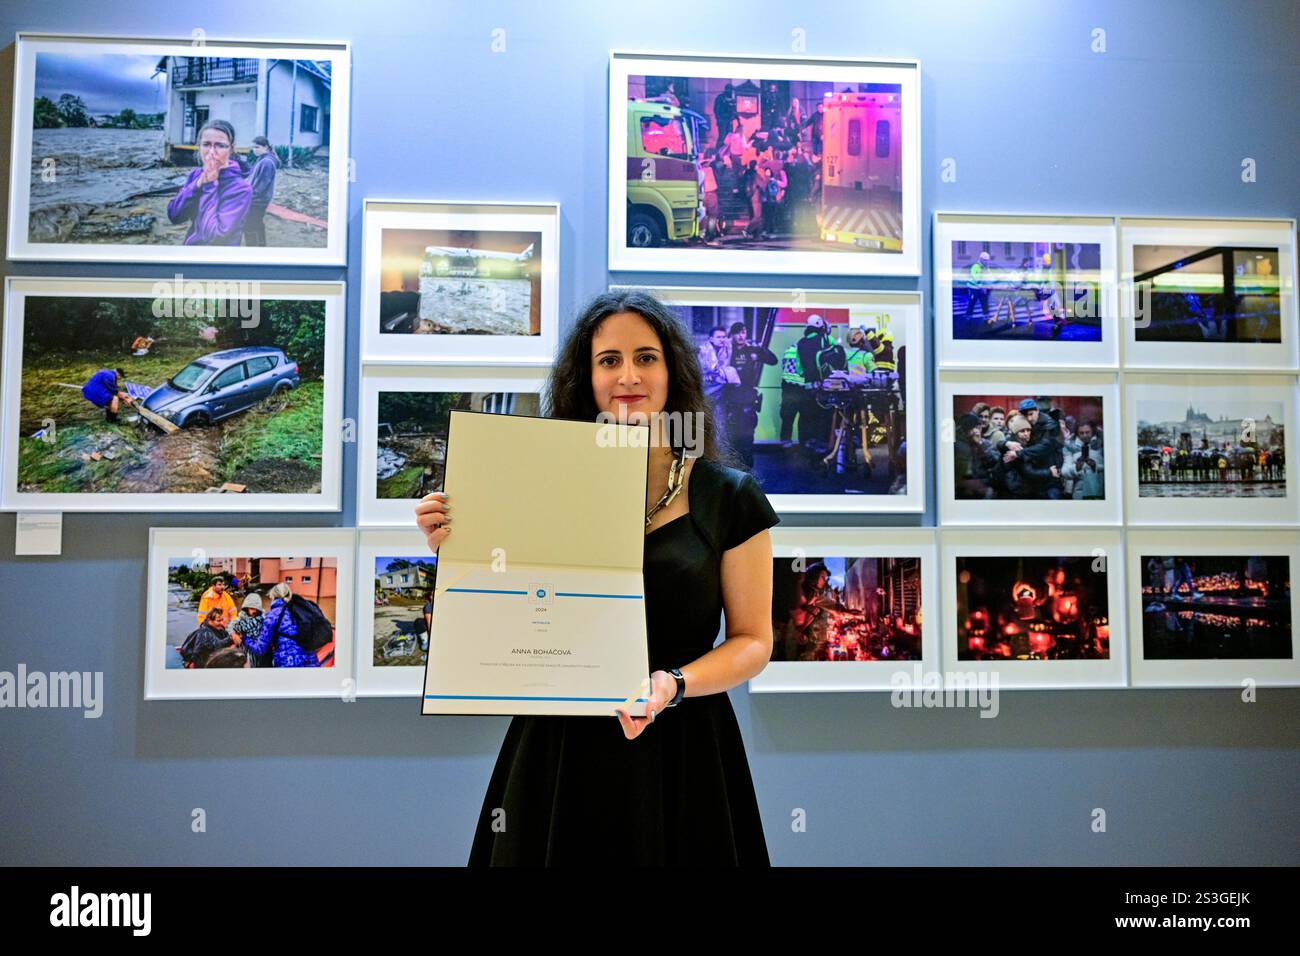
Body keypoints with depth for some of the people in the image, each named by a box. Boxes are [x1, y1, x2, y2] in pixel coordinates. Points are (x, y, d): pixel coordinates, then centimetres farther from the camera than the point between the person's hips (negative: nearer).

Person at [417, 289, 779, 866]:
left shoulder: (728, 496, -3)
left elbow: (753, 641, -1)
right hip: (558, 753, 1)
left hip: (679, 752, -1)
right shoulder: (550, 488, 0)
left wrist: (673, 685, -18)